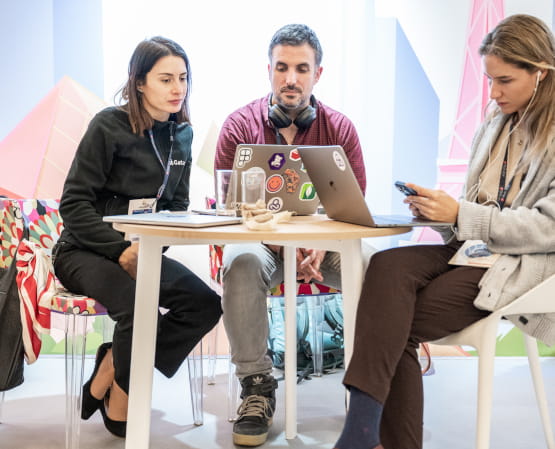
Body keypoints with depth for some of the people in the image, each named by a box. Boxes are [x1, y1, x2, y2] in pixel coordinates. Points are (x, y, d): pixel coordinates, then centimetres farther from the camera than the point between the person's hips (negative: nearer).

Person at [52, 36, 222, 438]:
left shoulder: (181, 134, 6)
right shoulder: (109, 125, -12)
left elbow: (177, 205, 10)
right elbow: (74, 204, -14)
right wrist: (121, 250, -24)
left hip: (145, 250, 6)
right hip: (85, 251, -6)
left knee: (206, 305, -17)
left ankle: (112, 367, -2)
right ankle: (119, 406, -3)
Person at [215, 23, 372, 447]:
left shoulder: (340, 128, 1)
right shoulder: (240, 126, -3)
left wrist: (321, 244, -24)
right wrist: (283, 243, -22)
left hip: (325, 242, 1)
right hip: (261, 239, -1)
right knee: (241, 263, -36)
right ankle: (257, 386, -22)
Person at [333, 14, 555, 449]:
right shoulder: (495, 124, 16)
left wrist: (459, 214, -19)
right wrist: (436, 207, -2)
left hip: (520, 266, -6)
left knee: (394, 323, -24)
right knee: (388, 265, -25)